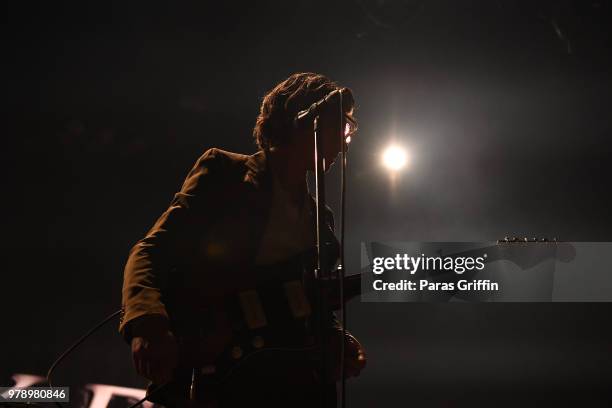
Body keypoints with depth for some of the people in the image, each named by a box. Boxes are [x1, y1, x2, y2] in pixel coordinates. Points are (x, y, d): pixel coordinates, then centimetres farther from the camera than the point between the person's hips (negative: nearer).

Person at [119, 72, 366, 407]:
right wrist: (148, 324, -25)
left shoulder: (320, 217, 22)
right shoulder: (224, 172, 4)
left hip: (290, 379, 6)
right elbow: (151, 252, -5)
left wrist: (336, 342, 1)